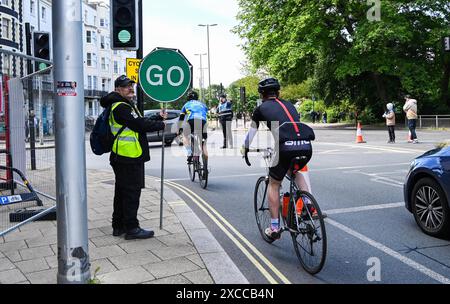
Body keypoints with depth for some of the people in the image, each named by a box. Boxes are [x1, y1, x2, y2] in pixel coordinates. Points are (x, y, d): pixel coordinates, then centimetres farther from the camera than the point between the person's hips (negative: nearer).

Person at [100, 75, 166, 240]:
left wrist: (158, 118, 8)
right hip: (129, 158, -11)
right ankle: (131, 228, -1)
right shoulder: (121, 107, -13)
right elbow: (140, 125, -19)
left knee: (122, 192, 15)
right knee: (132, 192, -6)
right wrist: (161, 125, -8)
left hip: (123, 158, 11)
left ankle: (119, 226, 24)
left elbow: (141, 121, 19)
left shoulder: (127, 105, 22)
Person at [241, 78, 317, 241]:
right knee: (297, 171, 36)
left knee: (273, 184, 18)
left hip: (285, 147, -4)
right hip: (306, 146, 4)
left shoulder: (261, 108, 18)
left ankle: (274, 227, 20)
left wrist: (244, 148, 48)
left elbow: (252, 132, 30)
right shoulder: (289, 105, 28)